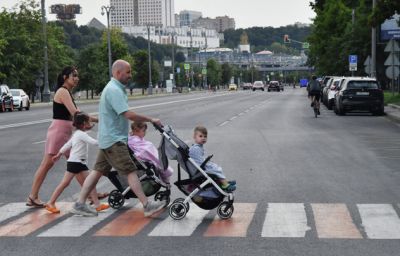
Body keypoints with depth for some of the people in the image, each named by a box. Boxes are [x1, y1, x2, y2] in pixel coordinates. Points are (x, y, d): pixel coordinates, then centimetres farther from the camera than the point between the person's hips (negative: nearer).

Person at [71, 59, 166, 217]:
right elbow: (129, 115, -24)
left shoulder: (116, 88, 16)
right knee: (131, 171, -9)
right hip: (114, 140, -10)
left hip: (108, 139, 10)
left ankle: (80, 204, 9)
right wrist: (151, 120, -16)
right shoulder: (114, 90, -17)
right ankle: (147, 205, -8)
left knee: (98, 171, 9)